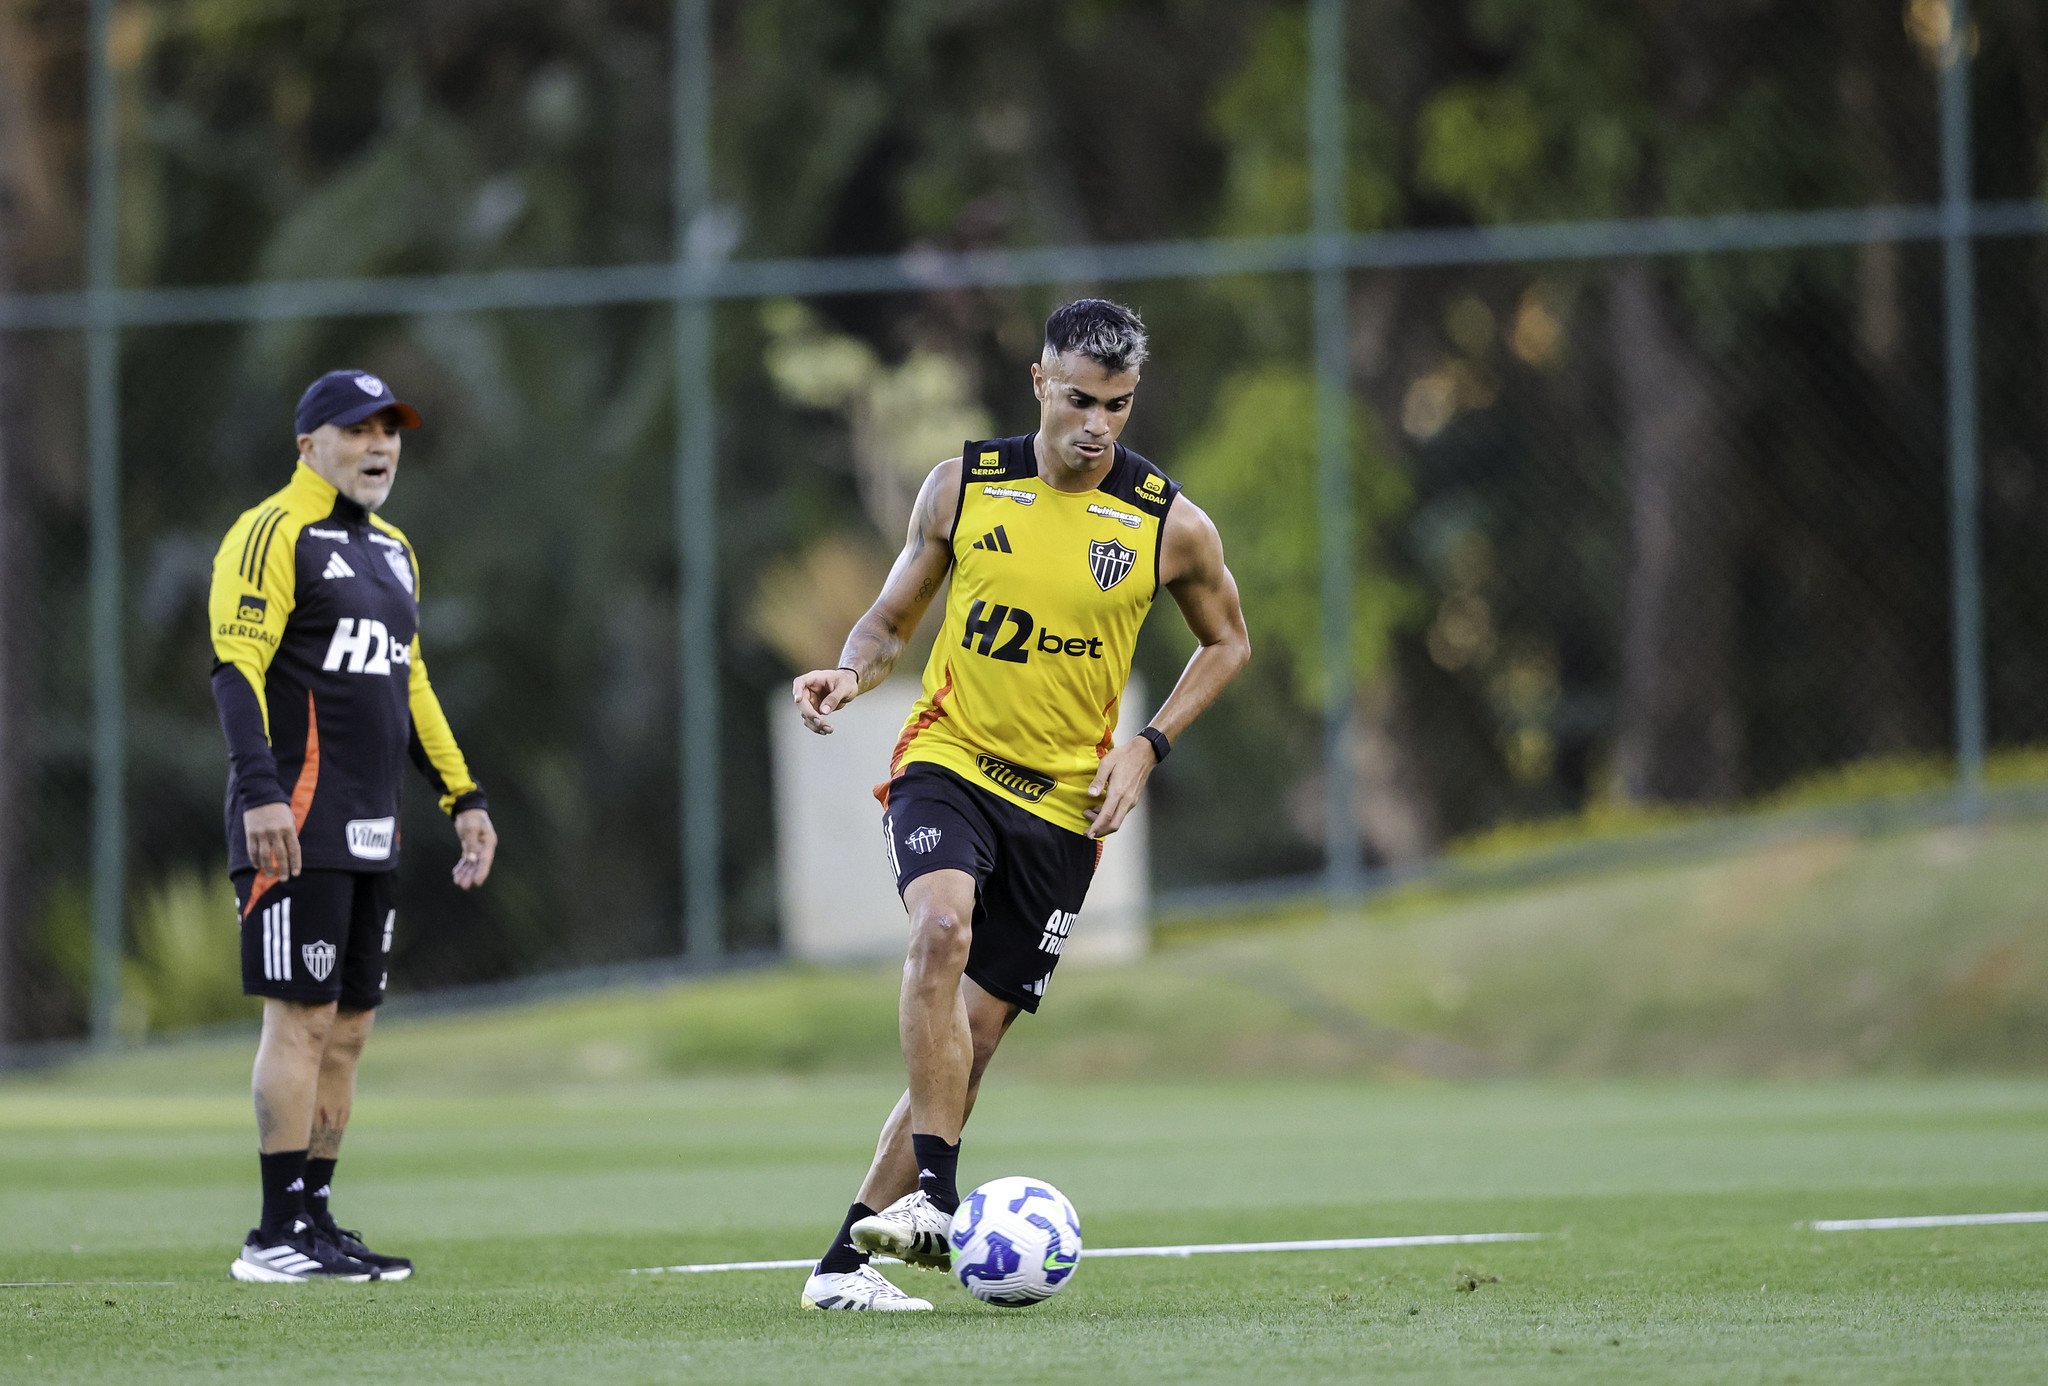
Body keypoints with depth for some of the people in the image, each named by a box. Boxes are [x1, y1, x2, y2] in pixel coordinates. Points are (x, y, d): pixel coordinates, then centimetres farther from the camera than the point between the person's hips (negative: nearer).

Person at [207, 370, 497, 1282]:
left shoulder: (391, 551, 20)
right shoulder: (273, 536, -7)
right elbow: (237, 668, -15)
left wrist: (462, 797, 22)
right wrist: (260, 789, -26)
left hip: (370, 831, 9)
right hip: (296, 827, -9)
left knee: (350, 1026, 8)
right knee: (302, 1016, -10)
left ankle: (315, 1219, 13)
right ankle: (279, 1235, -8)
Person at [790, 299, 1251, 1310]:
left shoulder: (1172, 526, -3)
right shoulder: (961, 486, -1)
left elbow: (1226, 641, 13)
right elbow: (891, 616, 11)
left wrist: (1148, 746, 0)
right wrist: (851, 674, -11)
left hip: (1062, 802, 1)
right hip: (946, 762, -1)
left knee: (975, 1036, 0)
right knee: (942, 927, -32)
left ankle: (847, 1257, 9)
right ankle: (934, 1197, -31)